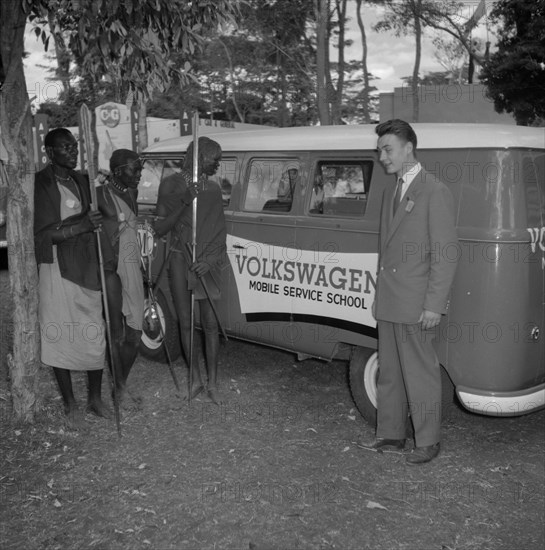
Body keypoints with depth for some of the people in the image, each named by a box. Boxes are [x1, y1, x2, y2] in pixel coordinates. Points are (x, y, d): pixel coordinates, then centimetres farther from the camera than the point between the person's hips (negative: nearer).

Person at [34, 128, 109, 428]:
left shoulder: (81, 181, 11)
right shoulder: (39, 184, -9)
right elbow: (40, 234, -16)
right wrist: (80, 225, -24)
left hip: (87, 269, 6)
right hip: (57, 271, -6)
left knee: (94, 335, 10)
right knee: (61, 337, 3)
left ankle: (95, 397, 24)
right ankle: (70, 404, 18)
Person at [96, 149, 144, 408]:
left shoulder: (131, 192, 13)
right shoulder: (100, 194, -9)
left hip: (133, 268, 7)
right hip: (112, 269, -7)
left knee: (134, 333, 9)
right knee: (116, 333, 0)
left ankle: (122, 384, 25)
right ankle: (120, 390, 13)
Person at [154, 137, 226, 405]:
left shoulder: (213, 189, 5)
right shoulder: (172, 185, -2)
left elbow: (220, 232, 3)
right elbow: (160, 229, -5)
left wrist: (211, 259, -13)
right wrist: (184, 202, -18)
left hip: (207, 263, 1)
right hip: (180, 260, -1)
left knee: (210, 323, 0)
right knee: (186, 323, 7)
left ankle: (212, 383, 10)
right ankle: (196, 379, 21)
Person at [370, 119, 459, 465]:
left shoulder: (435, 192, -11)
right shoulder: (391, 192, 14)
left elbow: (446, 255, -14)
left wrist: (434, 305, -17)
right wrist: (381, 295, 13)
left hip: (416, 306, -8)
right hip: (388, 304, 8)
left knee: (420, 375, 4)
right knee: (389, 373, 16)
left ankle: (428, 442, 19)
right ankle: (391, 434, 30)